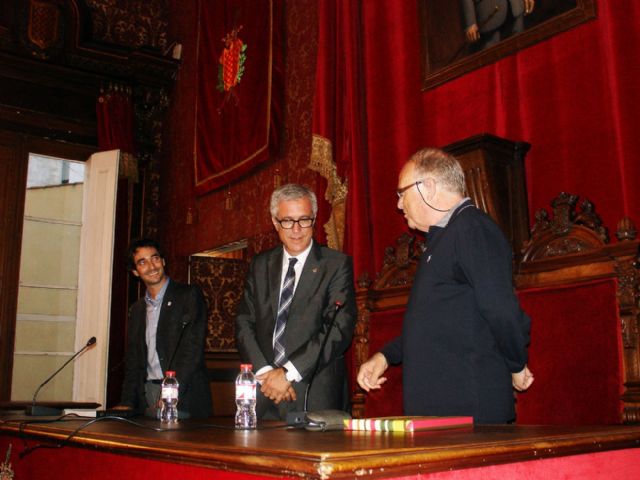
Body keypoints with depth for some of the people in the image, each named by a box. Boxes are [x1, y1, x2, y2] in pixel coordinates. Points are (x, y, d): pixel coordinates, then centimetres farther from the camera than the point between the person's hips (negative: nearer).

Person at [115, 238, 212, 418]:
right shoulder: (136, 310, 17)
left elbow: (193, 349, -11)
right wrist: (127, 403, 2)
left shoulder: (189, 295, -2)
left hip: (184, 398, -5)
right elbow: (133, 362, 16)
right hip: (146, 399, 5)